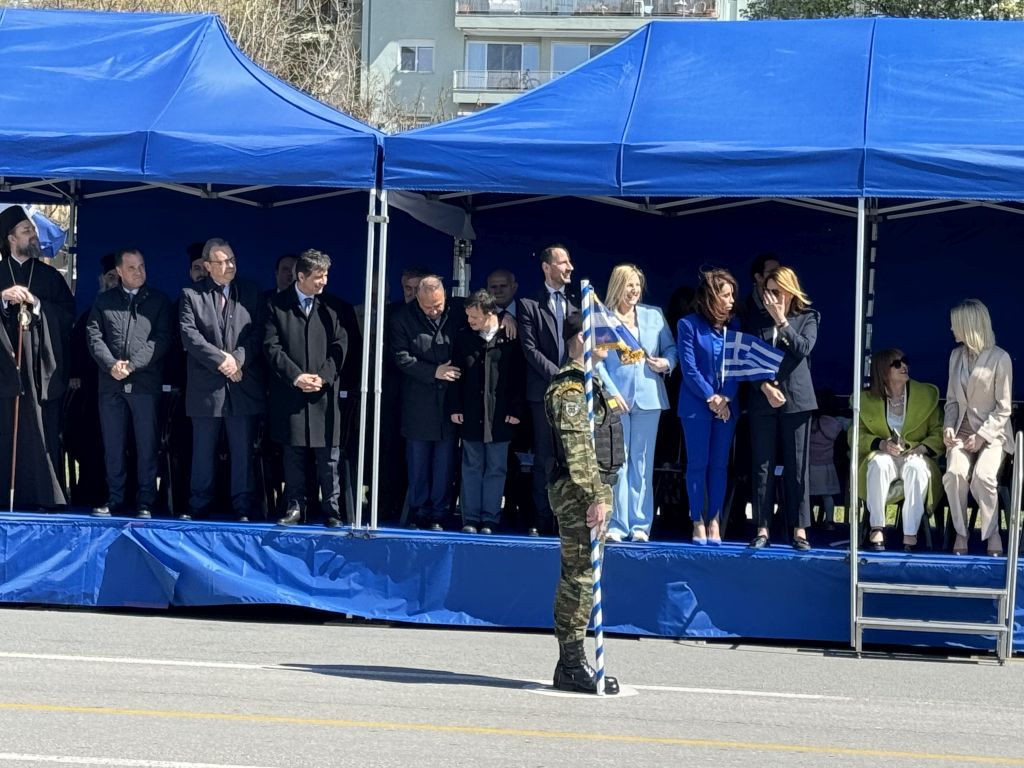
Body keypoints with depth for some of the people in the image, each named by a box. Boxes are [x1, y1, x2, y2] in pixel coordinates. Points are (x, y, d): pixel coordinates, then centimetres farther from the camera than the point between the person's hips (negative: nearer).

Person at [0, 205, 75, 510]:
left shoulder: (51, 276, 14)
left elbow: (68, 314, 3)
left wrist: (35, 302, -8)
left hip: (43, 369, 1)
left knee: (44, 437, -3)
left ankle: (47, 497, -1)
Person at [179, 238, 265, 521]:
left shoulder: (252, 293, 7)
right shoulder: (191, 295, 3)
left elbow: (258, 333, 2)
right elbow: (189, 335, -7)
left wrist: (238, 359, -12)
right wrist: (220, 359, -14)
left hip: (243, 385, 0)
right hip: (206, 387, 0)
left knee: (243, 450, 2)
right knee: (203, 451, 8)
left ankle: (243, 507, 7)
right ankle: (198, 505, 16)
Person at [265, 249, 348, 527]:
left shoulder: (332, 306, 7)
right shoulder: (277, 306, 3)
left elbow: (340, 345, 3)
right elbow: (272, 347, -2)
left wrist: (323, 376, -10)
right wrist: (296, 376, -12)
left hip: (325, 393, 0)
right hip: (290, 394, 0)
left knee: (328, 456, 0)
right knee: (293, 455, 6)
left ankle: (331, 509, 5)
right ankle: (295, 506, 14)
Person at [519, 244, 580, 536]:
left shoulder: (578, 302, 14)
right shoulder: (530, 304, 4)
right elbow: (530, 349, -4)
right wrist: (558, 376, -11)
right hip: (545, 391, -2)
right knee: (545, 459, 0)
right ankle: (542, 520, 3)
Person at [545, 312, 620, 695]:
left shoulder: (589, 382, 19)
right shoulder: (570, 386, -15)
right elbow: (577, 447, -21)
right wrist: (595, 497, -24)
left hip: (592, 490, 11)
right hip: (578, 492, -11)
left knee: (580, 577, 12)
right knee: (579, 577, -8)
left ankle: (571, 663, 16)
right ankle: (573, 664, -4)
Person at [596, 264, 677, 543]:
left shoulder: (654, 315, 11)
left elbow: (671, 348, 14)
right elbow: (597, 360, -3)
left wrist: (667, 363, -8)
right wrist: (611, 392, -12)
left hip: (648, 398, 3)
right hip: (616, 398, -3)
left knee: (642, 462, 6)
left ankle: (640, 524, 9)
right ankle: (616, 524, 2)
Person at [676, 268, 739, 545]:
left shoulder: (733, 325, 6)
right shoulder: (689, 325, -5)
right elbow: (689, 368, -7)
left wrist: (725, 398, -8)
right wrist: (711, 398, -11)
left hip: (727, 405, 4)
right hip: (696, 405, -4)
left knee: (720, 464, 6)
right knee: (697, 463, 0)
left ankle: (714, 521, 12)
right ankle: (698, 522, 6)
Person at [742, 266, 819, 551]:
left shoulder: (807, 317, 6)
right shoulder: (755, 319, 8)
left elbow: (803, 349, -9)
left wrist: (781, 321, -12)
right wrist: (765, 387, -9)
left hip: (796, 399, -1)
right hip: (762, 399, 1)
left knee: (796, 467, 0)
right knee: (762, 466, 1)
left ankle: (799, 530, 3)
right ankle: (763, 529, 5)